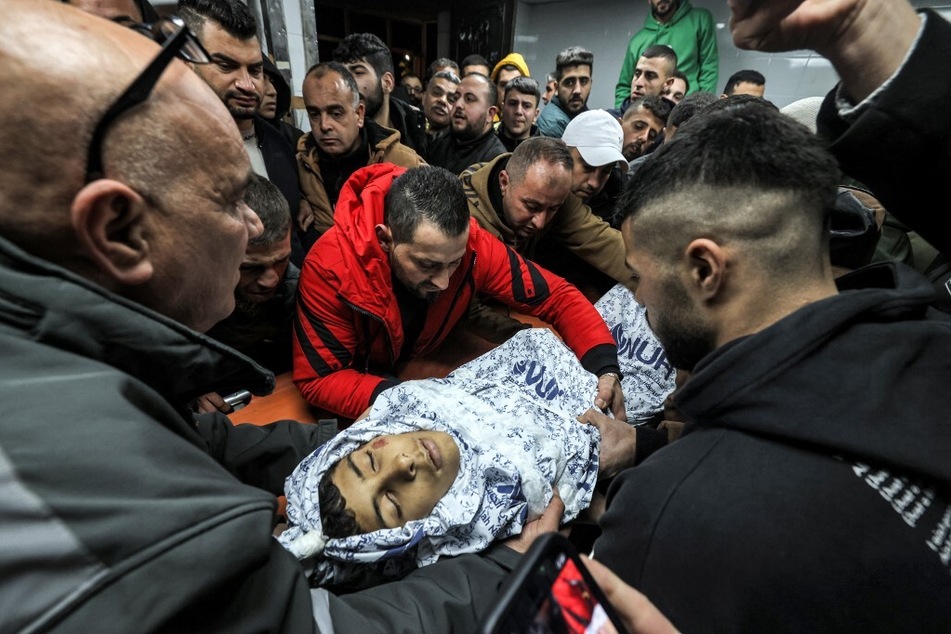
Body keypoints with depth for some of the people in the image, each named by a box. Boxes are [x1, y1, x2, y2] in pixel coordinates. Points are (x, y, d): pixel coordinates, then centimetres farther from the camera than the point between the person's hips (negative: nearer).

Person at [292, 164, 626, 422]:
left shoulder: (472, 244, -26)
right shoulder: (330, 266, -32)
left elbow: (557, 296, -17)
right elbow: (319, 379, -24)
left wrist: (604, 366, -31)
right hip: (361, 377, -3)